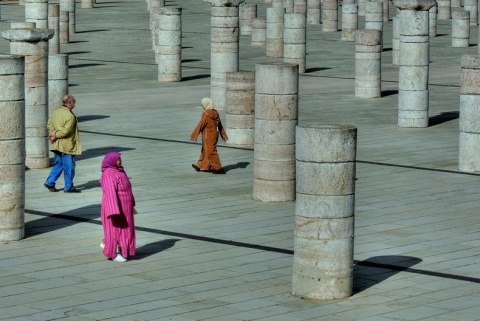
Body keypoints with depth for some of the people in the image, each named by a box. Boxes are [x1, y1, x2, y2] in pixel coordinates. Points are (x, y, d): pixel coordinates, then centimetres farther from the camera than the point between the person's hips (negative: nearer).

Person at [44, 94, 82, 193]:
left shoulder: (56, 112, 6)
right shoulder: (70, 116, -20)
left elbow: (49, 124, 6)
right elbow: (66, 131, -23)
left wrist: (54, 133, -5)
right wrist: (56, 136, -12)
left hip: (57, 144, 8)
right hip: (67, 145, -8)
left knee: (58, 164, 18)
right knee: (69, 166, 3)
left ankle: (49, 182, 13)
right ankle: (69, 187, 10)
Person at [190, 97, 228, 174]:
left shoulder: (206, 114, -19)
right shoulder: (215, 114, 4)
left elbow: (200, 126, -17)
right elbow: (220, 126, 11)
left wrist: (194, 136, -12)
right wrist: (224, 135, 17)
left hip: (208, 136, -9)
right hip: (215, 134, 9)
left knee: (210, 152, -3)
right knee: (205, 150, 19)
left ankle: (218, 168, -5)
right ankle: (199, 166, 31)